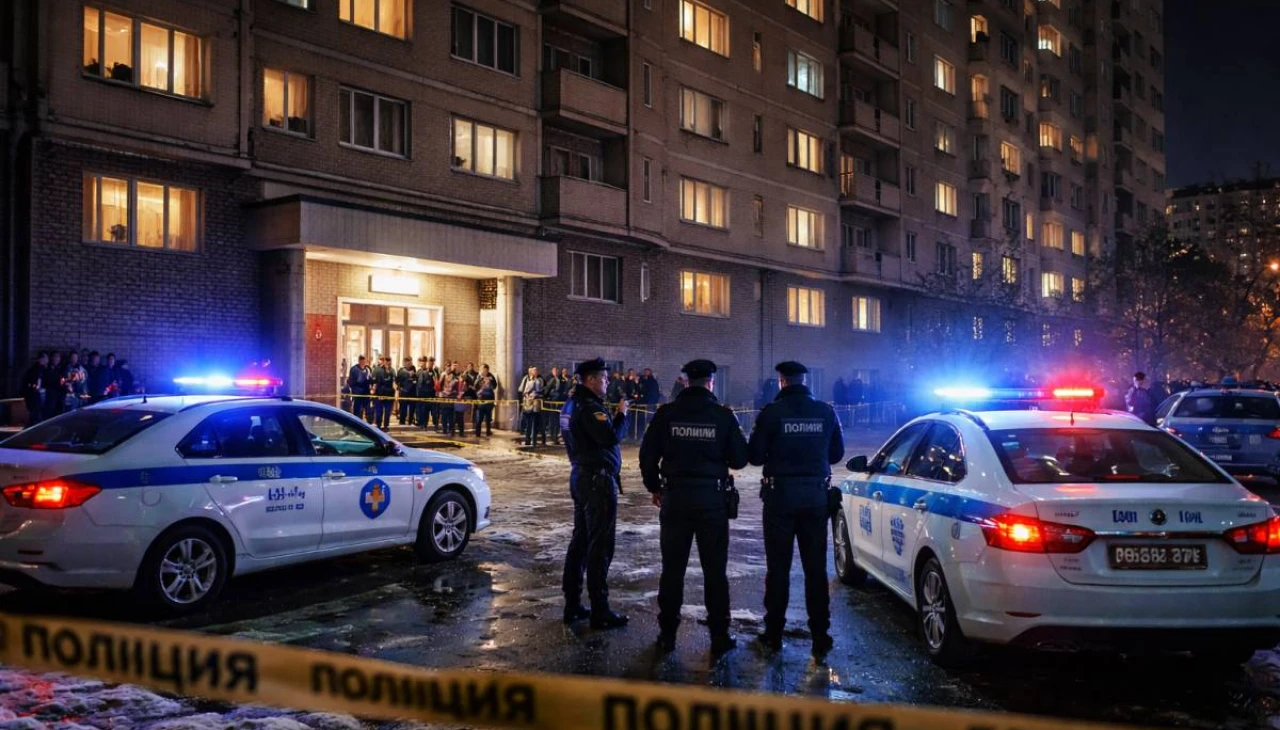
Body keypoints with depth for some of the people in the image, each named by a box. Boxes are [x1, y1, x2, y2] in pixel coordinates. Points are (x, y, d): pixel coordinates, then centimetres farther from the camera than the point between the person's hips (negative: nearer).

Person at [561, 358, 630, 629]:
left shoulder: (572, 404, 12)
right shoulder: (589, 407, -19)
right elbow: (611, 437, -26)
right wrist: (621, 414, -13)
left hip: (581, 476, 10)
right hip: (598, 479, -10)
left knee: (581, 540, 15)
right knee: (600, 545, -4)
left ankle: (572, 605, 21)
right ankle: (600, 612, 1)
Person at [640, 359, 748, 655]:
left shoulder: (666, 414, -3)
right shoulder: (723, 416, -6)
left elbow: (648, 455, -2)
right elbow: (739, 459, -2)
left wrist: (654, 487, 12)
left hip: (674, 497, 1)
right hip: (712, 497, -1)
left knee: (672, 568, 10)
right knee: (714, 569, 8)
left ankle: (667, 634, 15)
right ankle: (719, 636, 12)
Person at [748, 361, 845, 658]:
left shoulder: (772, 412, -10)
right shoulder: (826, 412, -1)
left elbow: (755, 455, -6)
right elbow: (836, 453, 10)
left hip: (780, 495, -2)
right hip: (816, 496, 2)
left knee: (778, 567, 7)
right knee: (816, 568, 9)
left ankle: (774, 635, 11)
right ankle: (820, 638, 12)